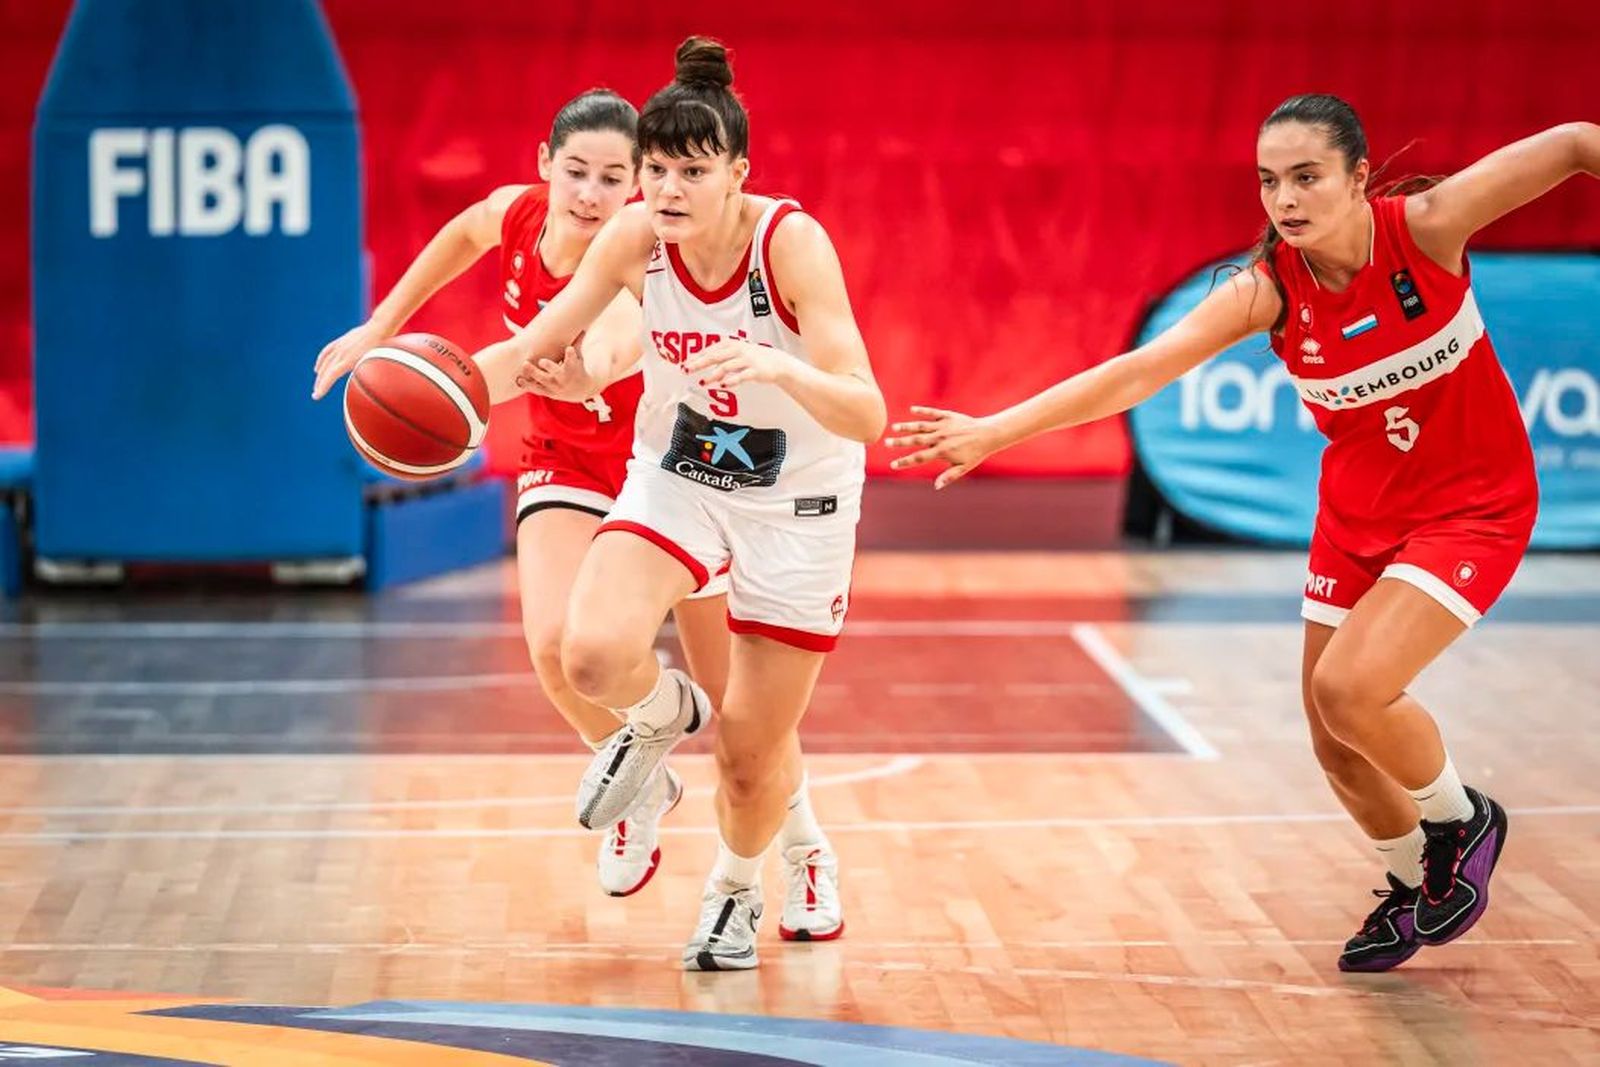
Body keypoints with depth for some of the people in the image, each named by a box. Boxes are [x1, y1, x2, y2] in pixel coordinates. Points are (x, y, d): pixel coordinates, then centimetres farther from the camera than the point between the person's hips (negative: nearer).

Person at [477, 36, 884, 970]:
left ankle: (738, 884, 37)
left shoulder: (791, 241, -27)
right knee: (595, 657, -25)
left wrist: (780, 368, -52)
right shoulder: (634, 238, -17)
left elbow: (867, 415, -33)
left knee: (752, 756, 3)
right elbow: (539, 344, -2)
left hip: (798, 498, -3)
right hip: (678, 471, 3)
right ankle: (665, 714, 12)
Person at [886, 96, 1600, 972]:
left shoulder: (1427, 227, -24)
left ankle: (1462, 823, 7)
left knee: (1350, 686, -23)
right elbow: (1135, 371, -24)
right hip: (1358, 511, 5)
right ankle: (1415, 884, 37)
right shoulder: (1267, 290, -17)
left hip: (1473, 504, -5)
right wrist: (995, 430, -32)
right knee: (1336, 744, 7)